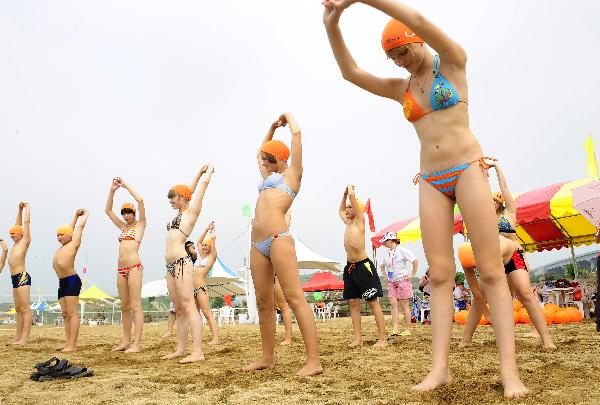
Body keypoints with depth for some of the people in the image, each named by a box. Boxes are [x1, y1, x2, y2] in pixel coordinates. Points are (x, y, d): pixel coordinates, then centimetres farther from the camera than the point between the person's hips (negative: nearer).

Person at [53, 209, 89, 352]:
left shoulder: (74, 244, 0)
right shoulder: (63, 246, 20)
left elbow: (81, 225, 5)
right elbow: (69, 228, 32)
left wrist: (85, 214, 21)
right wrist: (75, 215, 38)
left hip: (72, 281, -8)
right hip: (62, 282, 8)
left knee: (72, 313, -11)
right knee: (65, 314, 6)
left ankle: (73, 344, -14)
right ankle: (68, 342, 8)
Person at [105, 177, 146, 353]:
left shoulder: (140, 225, 5)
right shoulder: (123, 227, 22)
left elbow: (140, 200, -7)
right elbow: (108, 210, 24)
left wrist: (125, 185, 1)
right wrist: (112, 190, 13)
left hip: (134, 267, -7)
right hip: (121, 269, 7)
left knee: (135, 306, -9)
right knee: (125, 307, 9)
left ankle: (137, 344, -10)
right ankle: (126, 341, 14)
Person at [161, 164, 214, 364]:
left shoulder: (191, 210, 1)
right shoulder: (180, 213, 22)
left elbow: (204, 183, 4)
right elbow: (188, 190, 36)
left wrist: (209, 169, 22)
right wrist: (199, 171, 41)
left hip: (182, 263, -9)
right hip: (171, 266, 9)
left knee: (189, 307, -13)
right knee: (179, 310, 9)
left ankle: (197, 352, -16)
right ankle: (180, 349, 12)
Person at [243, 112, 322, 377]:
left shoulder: (291, 174, 11)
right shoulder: (269, 178, 30)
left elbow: (296, 132, 9)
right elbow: (261, 152, 48)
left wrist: (288, 116, 27)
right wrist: (272, 127, 45)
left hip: (279, 239, -8)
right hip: (258, 245, 8)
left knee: (295, 298, -12)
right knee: (263, 302, 9)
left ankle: (314, 360, -13)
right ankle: (267, 357, 17)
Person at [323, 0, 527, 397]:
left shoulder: (453, 62, 2)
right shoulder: (401, 88, 15)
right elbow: (351, 73, 7)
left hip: (468, 170, -4)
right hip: (432, 182, 5)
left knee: (491, 271, -9)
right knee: (440, 275, -3)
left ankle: (510, 370, -9)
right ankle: (440, 367, -5)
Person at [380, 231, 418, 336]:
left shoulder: (401, 250, -10)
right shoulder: (387, 253, 11)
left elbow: (415, 261, -13)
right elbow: (383, 266, 28)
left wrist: (412, 274, -12)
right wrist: (385, 276, 15)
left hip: (403, 280, -6)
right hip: (391, 282, 6)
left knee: (404, 305, -2)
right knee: (393, 305, -2)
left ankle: (408, 330, 6)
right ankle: (395, 329, -3)